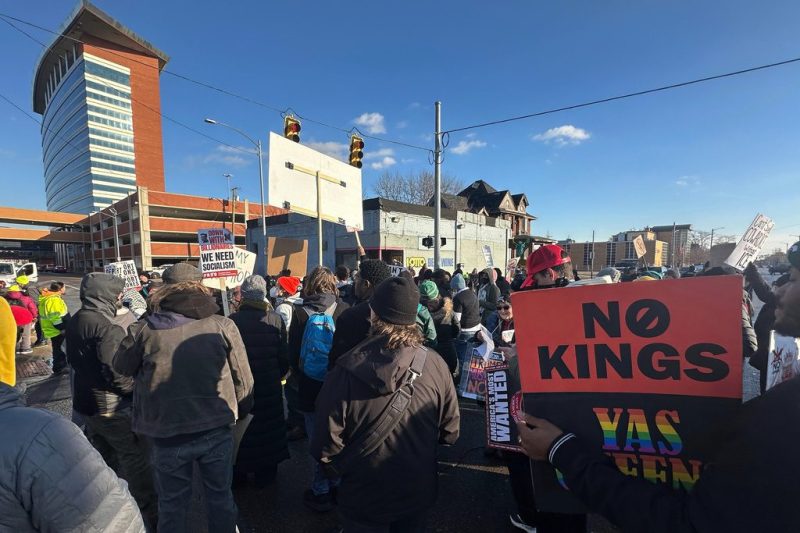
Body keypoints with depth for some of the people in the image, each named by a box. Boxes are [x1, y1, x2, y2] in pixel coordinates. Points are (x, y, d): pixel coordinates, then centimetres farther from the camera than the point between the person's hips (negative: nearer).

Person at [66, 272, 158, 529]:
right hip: (112, 406, -9)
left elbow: (75, 361, 15)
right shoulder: (107, 328, -25)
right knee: (136, 460, 2)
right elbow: (117, 373, -27)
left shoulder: (75, 322, 5)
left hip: (85, 401, 9)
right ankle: (150, 516, 12)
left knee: (106, 458, 23)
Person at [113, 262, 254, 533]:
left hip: (167, 434, 0)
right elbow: (243, 381, -6)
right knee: (221, 498, 21)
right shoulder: (222, 325, -12)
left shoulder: (144, 330, -11)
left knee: (172, 504, 22)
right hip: (217, 430, 0)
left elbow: (120, 367, 9)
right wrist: (240, 413, 12)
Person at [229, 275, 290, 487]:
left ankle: (239, 472, 36)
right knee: (267, 427, 17)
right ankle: (265, 474, 32)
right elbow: (284, 358, -8)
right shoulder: (275, 319, -14)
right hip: (269, 387, 0)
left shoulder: (232, 320, -15)